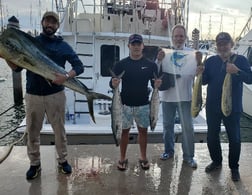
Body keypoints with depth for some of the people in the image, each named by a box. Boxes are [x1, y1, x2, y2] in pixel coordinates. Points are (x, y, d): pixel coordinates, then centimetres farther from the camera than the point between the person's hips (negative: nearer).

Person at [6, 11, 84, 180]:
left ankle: (63, 160, 26)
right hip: (33, 95, 2)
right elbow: (17, 67, 8)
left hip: (56, 95, -1)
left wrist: (66, 76, -20)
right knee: (32, 132, 9)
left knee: (59, 130, 9)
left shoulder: (63, 46, 2)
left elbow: (79, 66, -1)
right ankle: (35, 164, 26)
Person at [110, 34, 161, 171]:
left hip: (143, 105, 1)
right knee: (124, 131, 8)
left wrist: (157, 84, -21)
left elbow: (154, 83, 3)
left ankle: (143, 157, 27)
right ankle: (122, 158, 22)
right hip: (125, 104, 0)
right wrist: (113, 84, -25)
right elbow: (112, 83, -1)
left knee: (143, 130, 10)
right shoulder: (121, 64, -2)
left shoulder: (150, 65, 0)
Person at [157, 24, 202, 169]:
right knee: (168, 125, 13)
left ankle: (189, 156, 14)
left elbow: (197, 73, -5)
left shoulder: (192, 53, 1)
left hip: (185, 96, -1)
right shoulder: (165, 53, 2)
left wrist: (199, 62, -23)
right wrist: (159, 61, -22)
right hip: (167, 95, 1)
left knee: (188, 127, 2)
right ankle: (169, 151, 30)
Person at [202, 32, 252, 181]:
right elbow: (204, 81, 0)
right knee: (212, 136, 12)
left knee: (234, 138, 6)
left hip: (233, 107, -2)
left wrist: (237, 71, -29)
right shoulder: (211, 61, 4)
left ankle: (234, 167, 24)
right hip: (213, 106, 3)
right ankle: (216, 161, 33)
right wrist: (201, 72, -21)